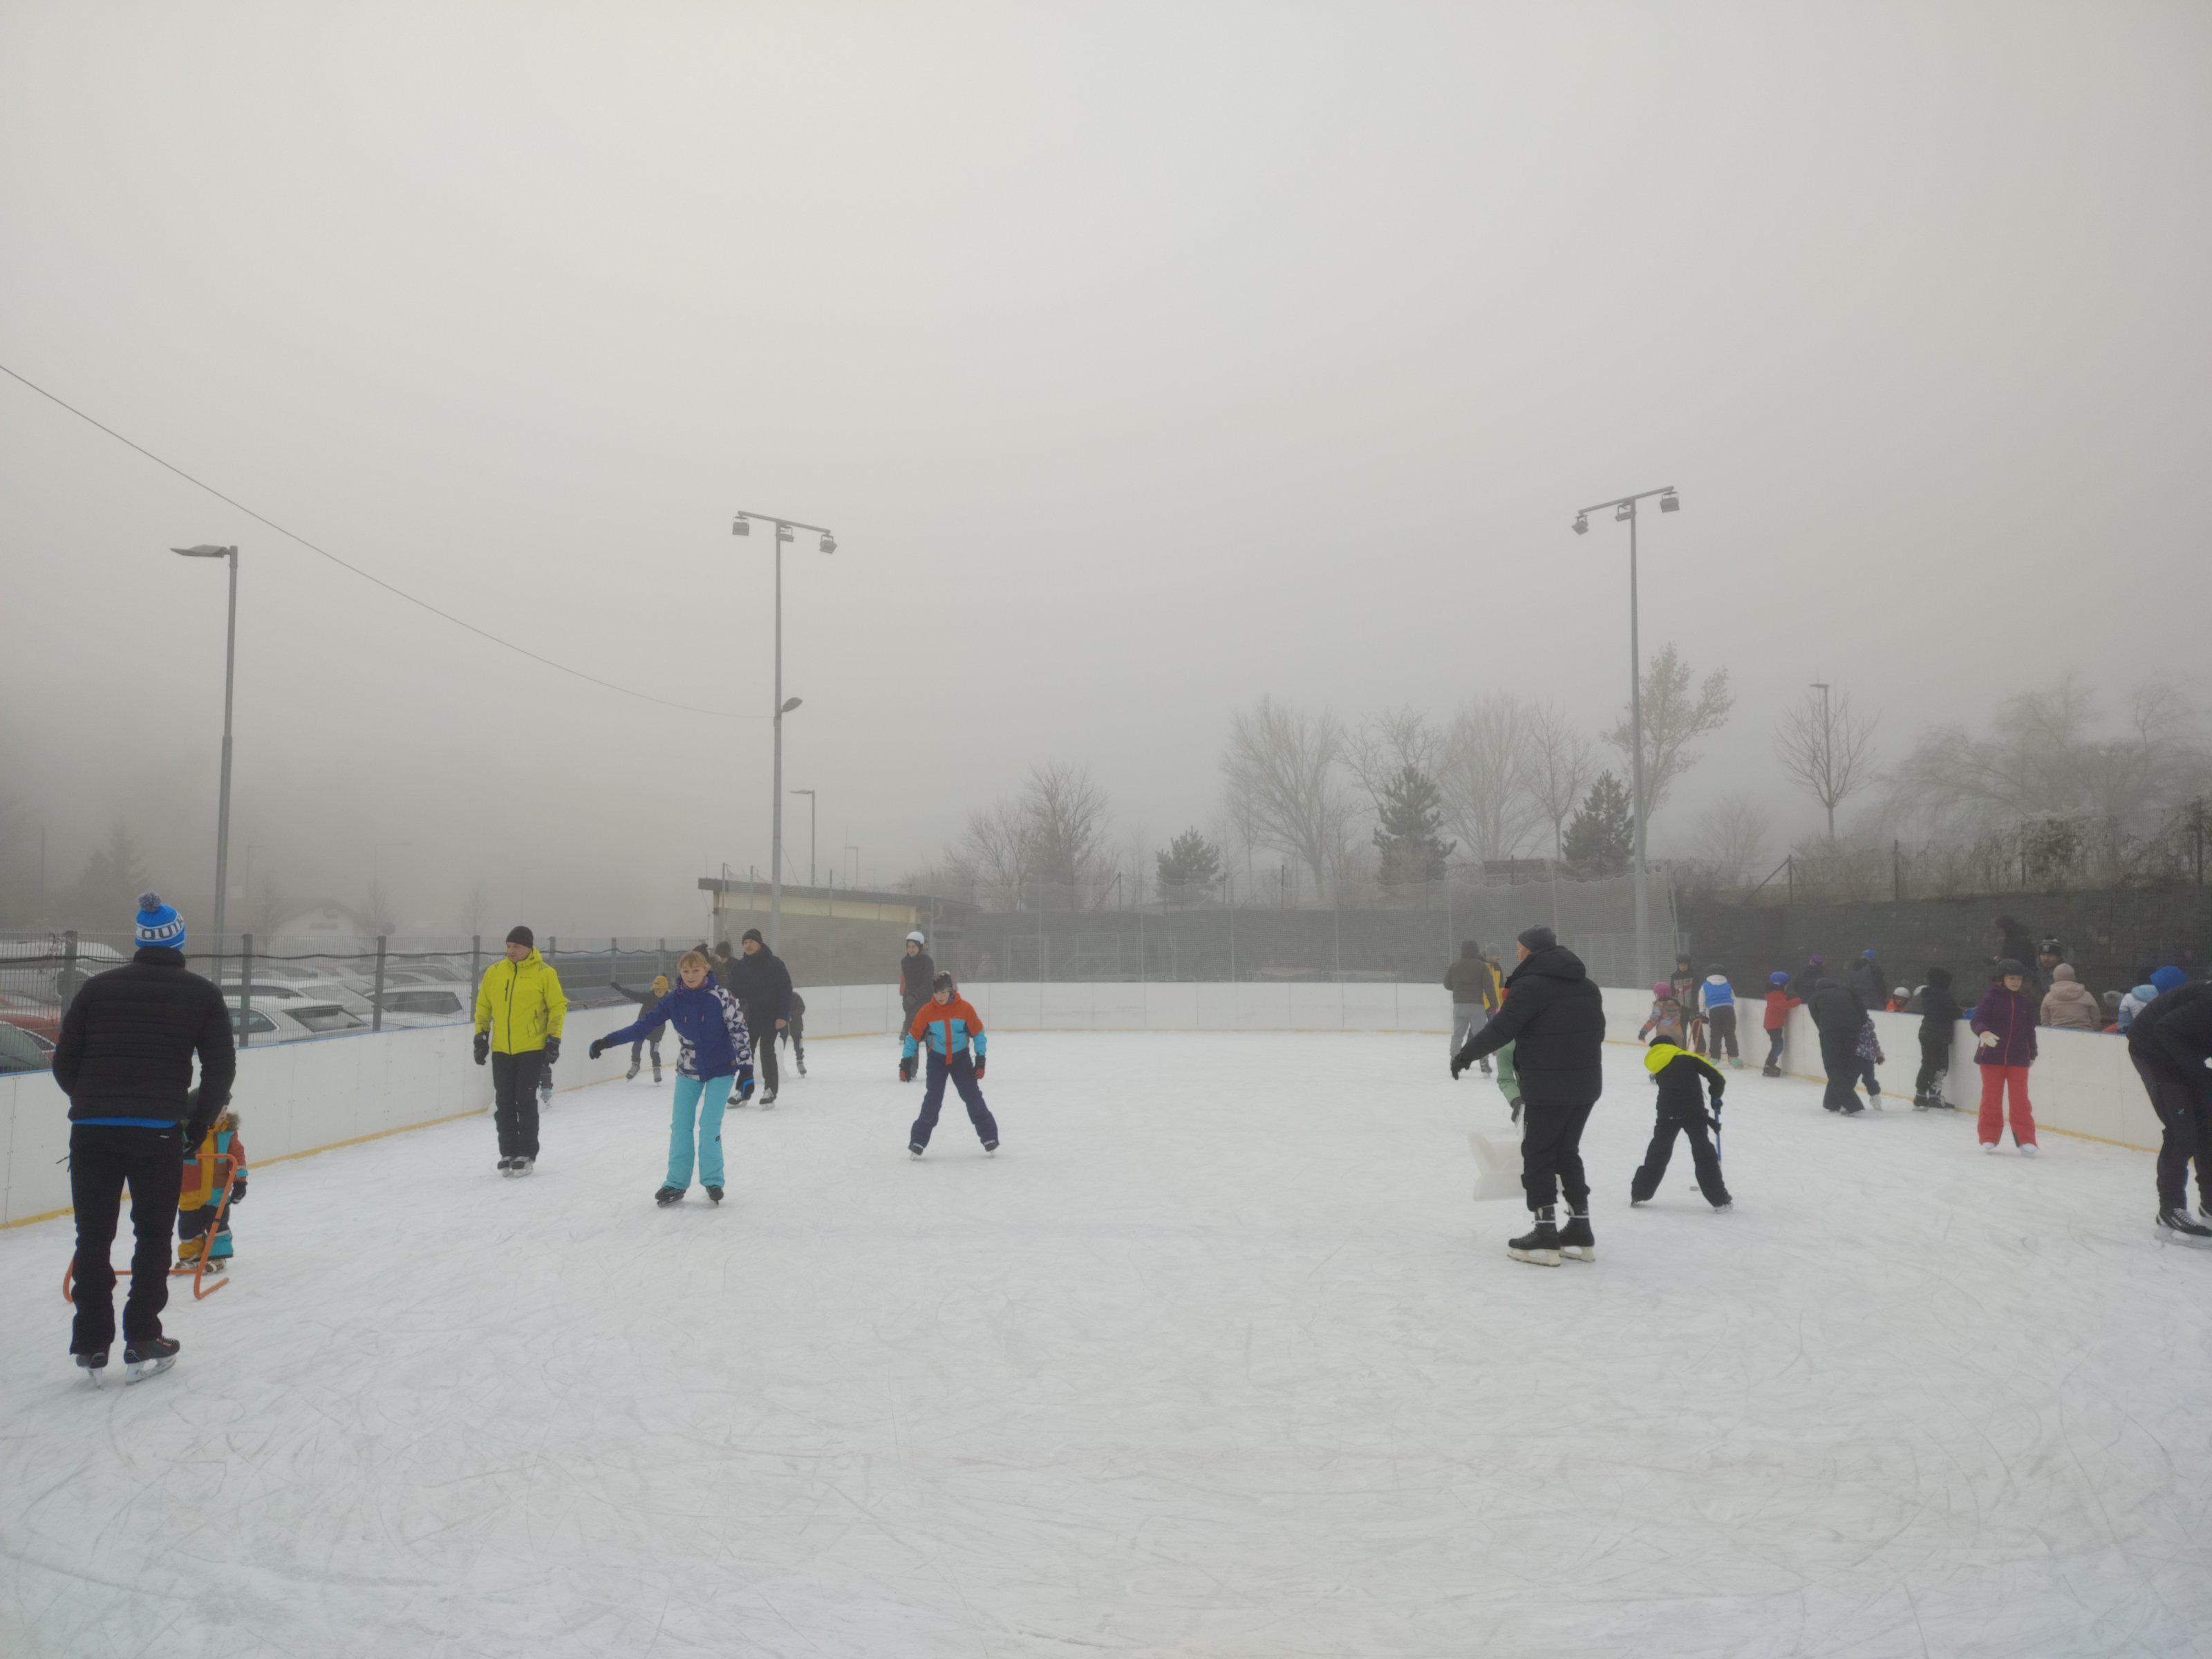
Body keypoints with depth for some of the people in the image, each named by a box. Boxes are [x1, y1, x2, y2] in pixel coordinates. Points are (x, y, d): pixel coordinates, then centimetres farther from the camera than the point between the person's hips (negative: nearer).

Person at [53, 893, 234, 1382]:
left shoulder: (97, 987, 9)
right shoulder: (202, 994, 4)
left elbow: (64, 1063, 8)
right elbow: (221, 1067, 0)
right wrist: (200, 1120, 14)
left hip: (91, 1129, 2)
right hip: (158, 1130, -2)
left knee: (93, 1236, 13)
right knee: (153, 1235, 11)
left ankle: (91, 1346, 17)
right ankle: (142, 1345, 15)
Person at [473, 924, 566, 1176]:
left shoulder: (545, 973, -6)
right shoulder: (494, 972, 5)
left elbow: (558, 1007, -2)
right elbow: (483, 1006, 15)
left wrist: (554, 1040, -6)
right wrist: (481, 1036, 11)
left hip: (532, 1049, -4)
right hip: (501, 1050, 4)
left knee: (525, 1101, -3)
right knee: (504, 1103, 7)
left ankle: (527, 1155, 7)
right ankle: (508, 1153, 18)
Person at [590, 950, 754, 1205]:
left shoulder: (721, 997, -15)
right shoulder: (674, 1001, -6)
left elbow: (740, 1031, -13)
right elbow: (644, 1024, -7)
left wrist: (746, 1070, -17)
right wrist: (609, 1041, -15)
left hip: (721, 1070, -3)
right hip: (688, 1071, 3)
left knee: (709, 1125, -8)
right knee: (680, 1126, 1)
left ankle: (712, 1181, 10)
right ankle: (676, 1184, 13)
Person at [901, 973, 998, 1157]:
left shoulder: (965, 1008, -12)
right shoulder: (926, 1011, -11)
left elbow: (978, 1034, -3)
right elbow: (913, 1036, -2)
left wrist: (980, 1061, -5)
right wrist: (906, 1062, -5)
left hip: (961, 1058, 0)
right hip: (937, 1059, 0)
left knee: (973, 1098, -1)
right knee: (932, 1100, -8)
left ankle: (989, 1137, 12)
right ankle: (918, 1142, 2)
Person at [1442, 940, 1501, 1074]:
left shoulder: (1454, 966, 5)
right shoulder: (1482, 966, -5)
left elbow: (1447, 984, 15)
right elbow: (1489, 987, -8)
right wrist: (1494, 1005, -3)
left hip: (1459, 1005, 3)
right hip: (1477, 1006, -3)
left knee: (1457, 1035, 9)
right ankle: (1484, 1065, 3)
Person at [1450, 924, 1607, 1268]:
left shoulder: (1530, 985, -14)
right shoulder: (1588, 985, 11)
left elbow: (1500, 1030, -16)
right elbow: (1597, 1032, 18)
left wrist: (1465, 1056, -3)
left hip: (1547, 1088, -8)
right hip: (1587, 1085, 8)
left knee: (1538, 1156, 3)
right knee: (1567, 1152, 18)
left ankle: (1545, 1235, 3)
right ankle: (1580, 1233, 20)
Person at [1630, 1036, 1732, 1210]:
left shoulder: (1657, 1068, 24)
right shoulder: (1688, 1057, 14)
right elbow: (1717, 1076, 5)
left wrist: (1706, 1119, 26)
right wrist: (1716, 1097, 23)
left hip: (1667, 1115, 2)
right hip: (1693, 1111, -2)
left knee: (1658, 1151, 17)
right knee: (1703, 1153, 9)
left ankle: (1639, 1194, 24)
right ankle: (1719, 1199, 10)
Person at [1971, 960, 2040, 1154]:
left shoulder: (2027, 1002, 6)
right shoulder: (1990, 998, -5)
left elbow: (2030, 1029, 15)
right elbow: (1978, 1019, -14)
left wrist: (2032, 1054, 19)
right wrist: (1983, 1032, -35)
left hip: (2018, 1058, 2)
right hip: (1992, 1056, -2)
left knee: (2020, 1098, -1)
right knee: (1991, 1097, 6)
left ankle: (2025, 1139, 7)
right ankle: (1989, 1138, 17)